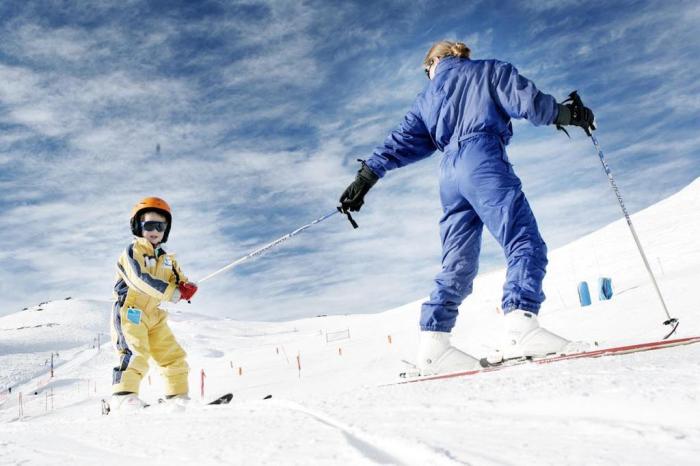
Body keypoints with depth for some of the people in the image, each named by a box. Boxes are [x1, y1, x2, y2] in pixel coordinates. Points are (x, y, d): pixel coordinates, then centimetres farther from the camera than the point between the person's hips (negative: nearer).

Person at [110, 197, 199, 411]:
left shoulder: (166, 258, 14)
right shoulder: (132, 251, -8)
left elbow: (180, 280, 8)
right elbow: (140, 279, -24)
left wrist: (187, 287, -17)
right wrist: (172, 292, -26)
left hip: (153, 315, 7)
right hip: (130, 312, -7)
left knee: (174, 355, 6)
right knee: (136, 352, -24)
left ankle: (178, 397, 14)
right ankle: (123, 396, -25)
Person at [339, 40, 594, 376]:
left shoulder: (427, 98, 28)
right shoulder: (489, 71, 19)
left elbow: (402, 141, 20)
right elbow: (524, 99, 3)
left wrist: (366, 176, 21)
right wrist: (564, 113, 14)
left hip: (449, 172, 5)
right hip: (483, 160, -5)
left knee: (457, 265, 5)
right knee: (525, 242, -14)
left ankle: (433, 342, -1)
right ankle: (520, 325, -34)